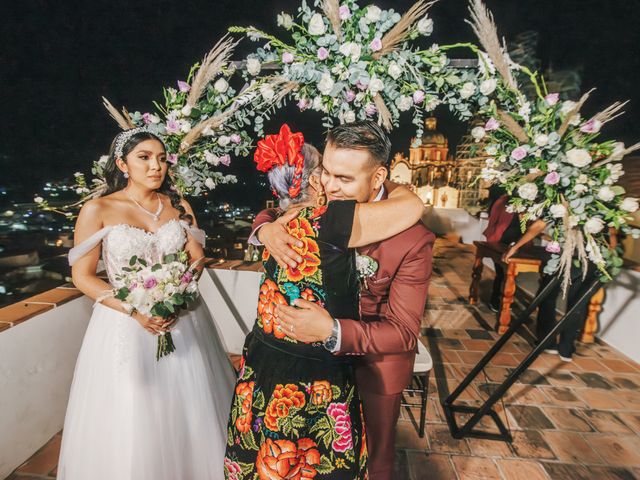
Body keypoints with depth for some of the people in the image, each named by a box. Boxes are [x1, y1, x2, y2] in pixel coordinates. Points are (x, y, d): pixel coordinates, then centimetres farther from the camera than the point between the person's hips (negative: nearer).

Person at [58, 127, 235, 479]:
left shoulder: (179, 206, 4)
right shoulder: (98, 210, -5)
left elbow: (197, 260, 3)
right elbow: (82, 276, -6)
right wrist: (134, 310, -18)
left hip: (183, 319, 3)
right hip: (125, 324, -2)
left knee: (188, 412, 15)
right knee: (132, 420, 9)